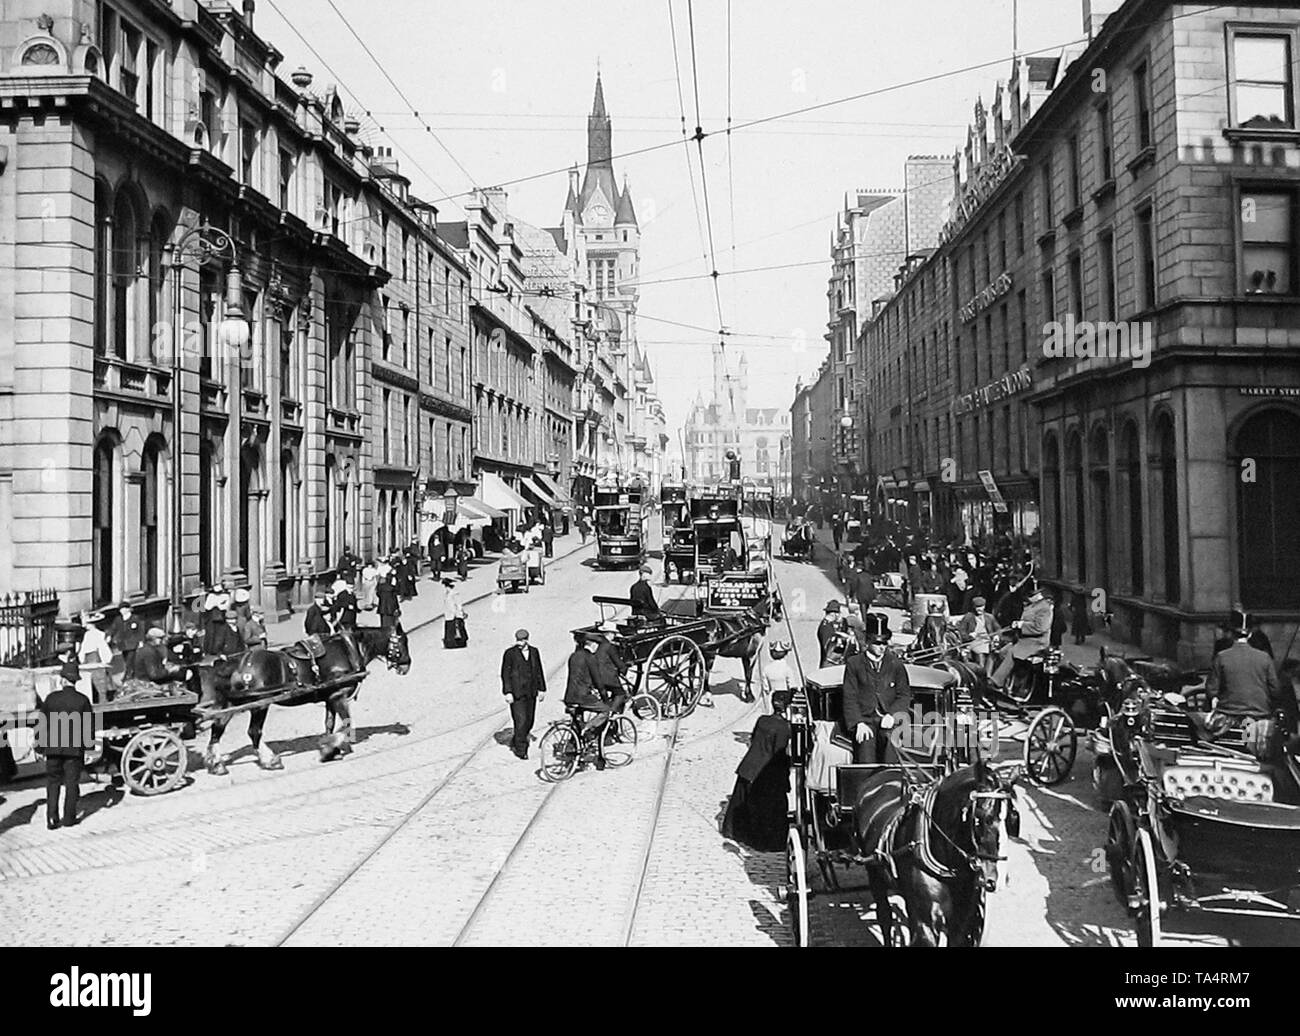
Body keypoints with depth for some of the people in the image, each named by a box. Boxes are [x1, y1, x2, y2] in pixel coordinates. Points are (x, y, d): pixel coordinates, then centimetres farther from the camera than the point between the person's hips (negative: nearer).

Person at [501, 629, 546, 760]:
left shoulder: (534, 652, 8)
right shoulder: (510, 653, -4)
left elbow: (539, 671, 14)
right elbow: (505, 674, -4)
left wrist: (541, 689, 12)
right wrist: (508, 692, -11)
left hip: (531, 692, 5)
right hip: (516, 693, -5)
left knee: (529, 721, 9)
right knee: (521, 720, -8)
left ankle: (515, 742, 29)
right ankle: (520, 749, 3)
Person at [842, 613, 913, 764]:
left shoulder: (896, 664, 14)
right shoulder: (854, 664, 9)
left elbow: (905, 695, 10)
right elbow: (850, 698, 4)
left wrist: (891, 715, -9)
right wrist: (859, 723, -12)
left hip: (889, 717, 1)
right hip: (864, 717, 0)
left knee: (890, 738, -32)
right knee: (866, 742, -31)